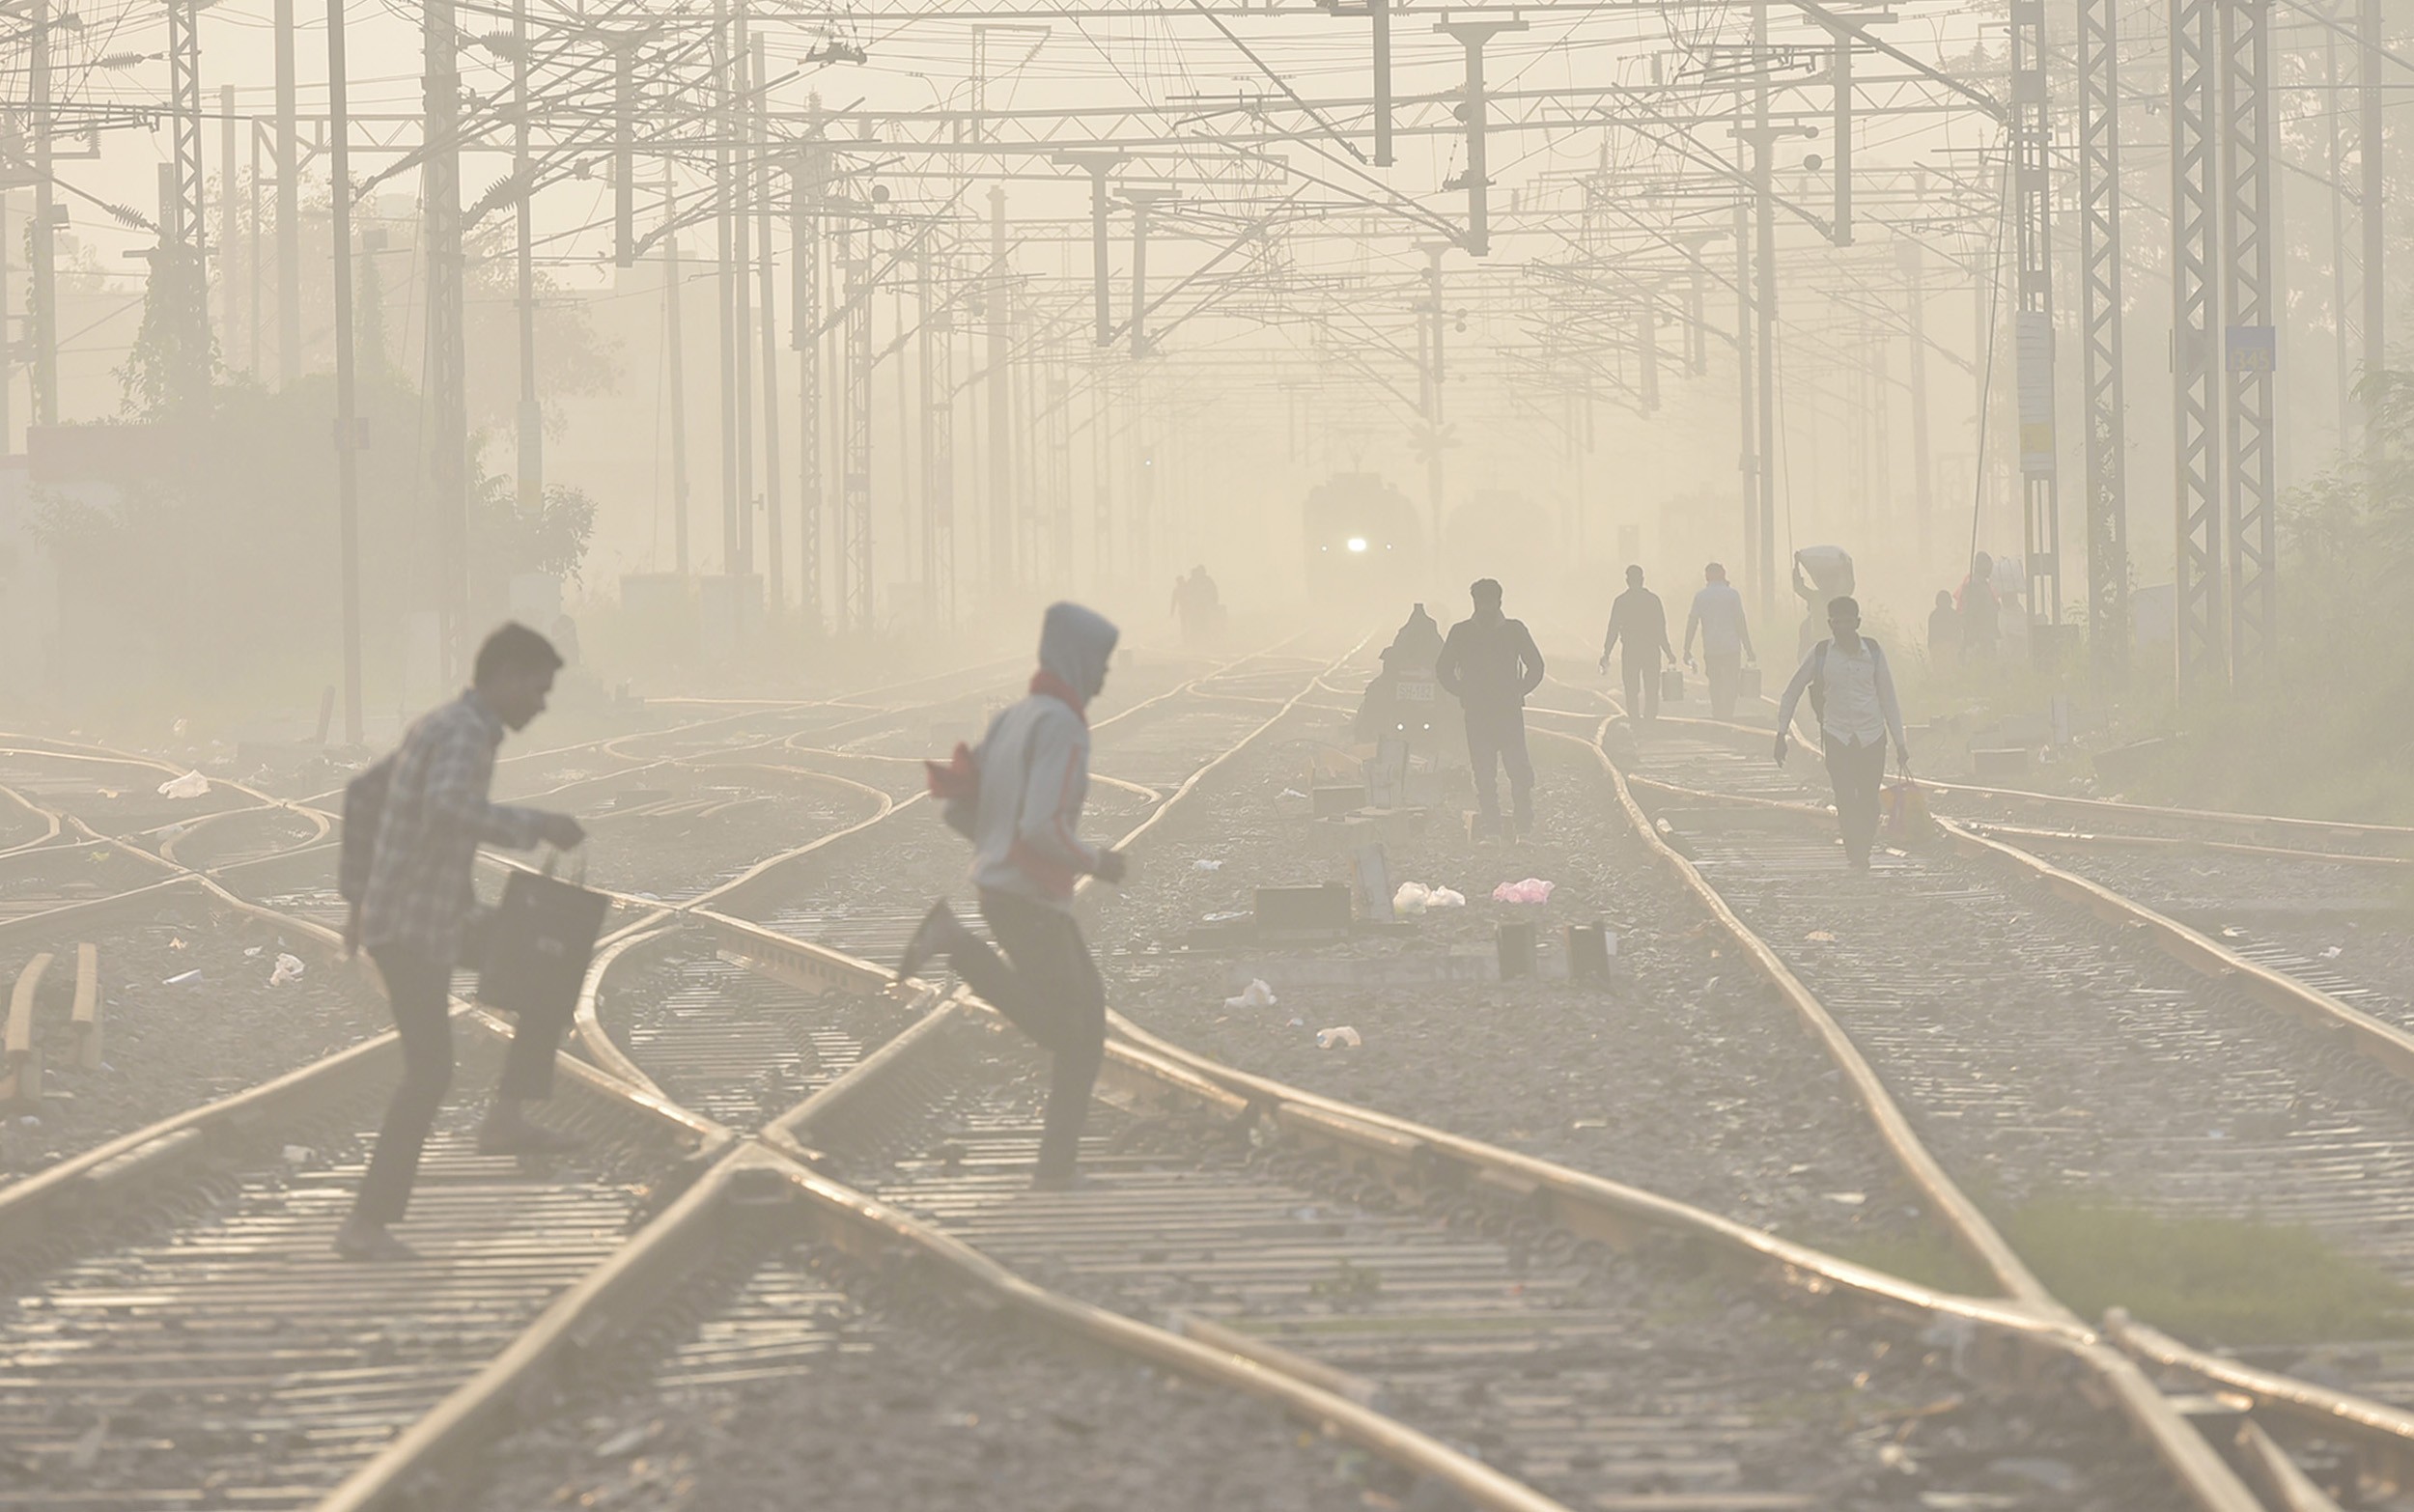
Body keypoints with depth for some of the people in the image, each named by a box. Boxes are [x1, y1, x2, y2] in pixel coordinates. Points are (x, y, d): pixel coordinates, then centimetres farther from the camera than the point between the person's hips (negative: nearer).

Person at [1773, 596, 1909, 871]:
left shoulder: (1873, 652, 0)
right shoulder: (1820, 654, -2)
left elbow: (1887, 698, 6)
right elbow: (1792, 693, 6)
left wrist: (1900, 742, 6)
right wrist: (1781, 734, 1)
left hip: (1872, 735, 1)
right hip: (1836, 735, -1)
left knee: (1868, 799, 3)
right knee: (1845, 800, -12)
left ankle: (1863, 851, 20)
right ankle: (1854, 855, -10)